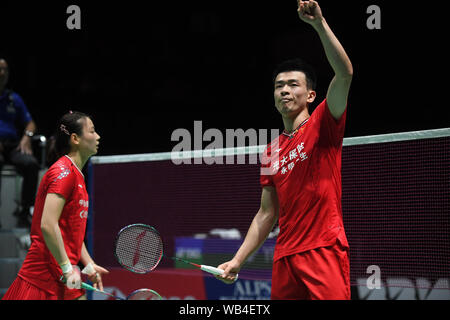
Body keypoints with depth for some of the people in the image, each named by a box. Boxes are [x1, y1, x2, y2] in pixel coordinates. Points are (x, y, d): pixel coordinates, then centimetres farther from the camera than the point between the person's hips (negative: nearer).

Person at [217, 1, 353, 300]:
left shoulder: (322, 126, 2)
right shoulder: (271, 152, 17)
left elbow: (345, 73, -15)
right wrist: (238, 260, 14)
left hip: (324, 250, -6)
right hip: (285, 257, 6)